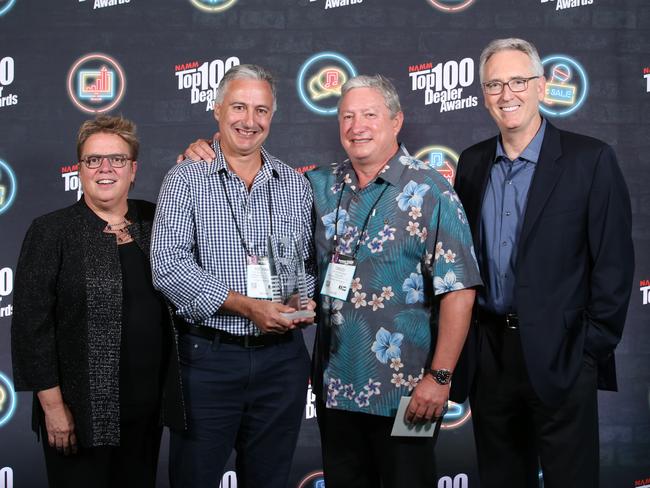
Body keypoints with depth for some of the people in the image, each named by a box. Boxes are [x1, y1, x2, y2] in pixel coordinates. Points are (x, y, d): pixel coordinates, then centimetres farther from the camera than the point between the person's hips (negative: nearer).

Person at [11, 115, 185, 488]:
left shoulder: (154, 221, 5)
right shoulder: (51, 232, -7)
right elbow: (31, 324, -9)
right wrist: (52, 404, -13)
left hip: (147, 407, 4)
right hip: (82, 411, -4)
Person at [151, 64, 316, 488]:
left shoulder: (295, 183, 9)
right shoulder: (185, 179, -2)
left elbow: (311, 260, 14)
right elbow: (169, 265, -12)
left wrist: (307, 301, -8)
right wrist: (245, 305, -19)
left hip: (282, 357, 3)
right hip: (208, 357, -3)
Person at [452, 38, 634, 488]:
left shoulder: (590, 159, -7)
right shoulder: (472, 162, 8)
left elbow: (614, 262, -7)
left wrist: (594, 347, -9)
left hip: (560, 356, -4)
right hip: (487, 353, 5)